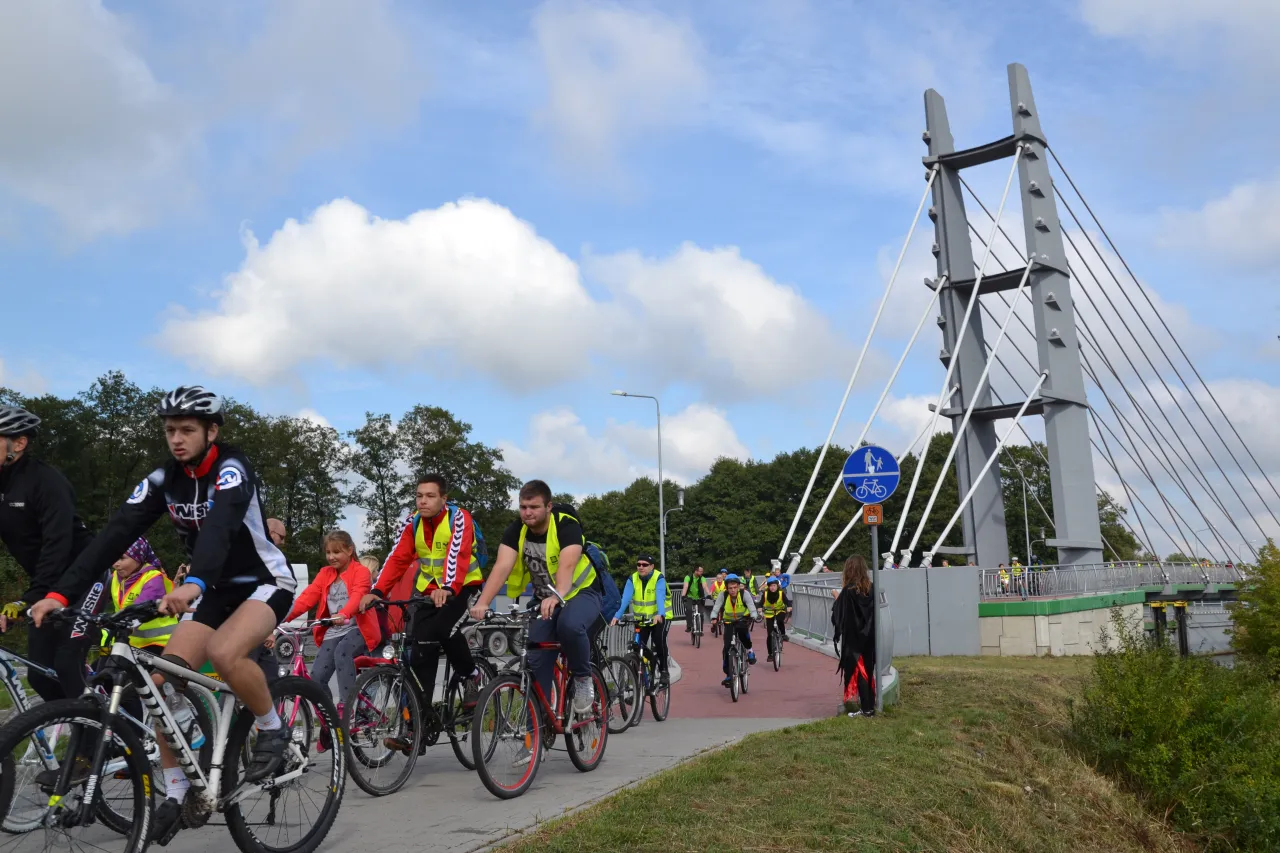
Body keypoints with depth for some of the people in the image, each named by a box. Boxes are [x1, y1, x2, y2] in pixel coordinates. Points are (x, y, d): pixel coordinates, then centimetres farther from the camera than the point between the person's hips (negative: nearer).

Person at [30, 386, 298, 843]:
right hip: (218, 591, 6)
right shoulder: (163, 478, -3)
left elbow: (220, 525, -40)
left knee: (224, 654, -34)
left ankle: (273, 729, -8)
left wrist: (193, 584, -59)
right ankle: (175, 788, 7)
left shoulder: (231, 468, -21)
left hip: (265, 582, -6)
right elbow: (117, 532, -13)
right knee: (163, 680, -9)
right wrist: (60, 592, -25)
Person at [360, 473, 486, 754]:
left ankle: (471, 674, -3)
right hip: (428, 592, 5)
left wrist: (447, 589, -48)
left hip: (462, 588, -5)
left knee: (443, 628, -32)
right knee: (421, 655, -6)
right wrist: (377, 591, -22)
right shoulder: (413, 523, 1)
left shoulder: (459, 518, -15)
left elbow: (457, 554, -31)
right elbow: (398, 559, -7)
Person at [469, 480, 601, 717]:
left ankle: (582, 678, -9)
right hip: (544, 599, 5)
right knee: (536, 662, -5)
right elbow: (502, 567, -26)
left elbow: (567, 565, -41)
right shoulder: (517, 530, -13)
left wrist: (556, 596, -60)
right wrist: (483, 602, -41)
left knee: (569, 625, -36)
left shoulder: (567, 525, -24)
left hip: (581, 593, -4)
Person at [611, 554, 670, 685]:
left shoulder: (659, 578, -17)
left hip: (659, 617, -3)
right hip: (641, 618, 3)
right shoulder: (632, 579, -9)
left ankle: (663, 673, -6)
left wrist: (660, 614, -50)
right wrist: (617, 616, -36)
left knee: (659, 641, -20)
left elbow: (660, 597, -33)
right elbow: (625, 598, -21)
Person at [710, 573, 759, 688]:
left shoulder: (744, 593, -21)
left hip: (743, 619, -2)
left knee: (741, 628, -38)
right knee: (727, 648, -9)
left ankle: (749, 650, -12)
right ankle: (728, 675, 4)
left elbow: (751, 606, -32)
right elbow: (716, 607, -27)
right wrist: (714, 618, -46)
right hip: (729, 622, 2)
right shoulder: (723, 595, -18)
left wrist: (754, 617, -51)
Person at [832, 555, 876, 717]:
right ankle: (870, 706, 16)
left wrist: (837, 600, 2)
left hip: (853, 639, -5)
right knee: (868, 670, 13)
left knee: (856, 671, 3)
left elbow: (838, 616, -14)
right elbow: (873, 612, 11)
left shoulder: (848, 591, -17)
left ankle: (866, 708, 3)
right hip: (869, 637, 5)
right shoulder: (870, 588, 0)